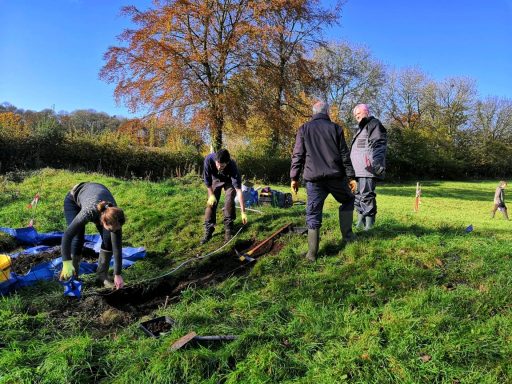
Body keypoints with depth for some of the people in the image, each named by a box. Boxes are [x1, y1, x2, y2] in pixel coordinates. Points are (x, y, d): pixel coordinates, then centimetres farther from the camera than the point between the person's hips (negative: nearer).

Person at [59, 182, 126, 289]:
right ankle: (71, 276, 2)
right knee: (78, 239, -16)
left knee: (108, 239, -13)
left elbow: (117, 247, -24)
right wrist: (67, 263, -37)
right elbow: (67, 235, -37)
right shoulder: (89, 212, -45)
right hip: (74, 199, -2)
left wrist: (118, 274, -20)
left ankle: (102, 274, 1)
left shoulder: (114, 217, -33)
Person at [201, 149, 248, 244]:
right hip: (216, 180, 2)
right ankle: (208, 232, 2)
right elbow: (207, 178, -18)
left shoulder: (232, 165, -41)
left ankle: (228, 231, -5)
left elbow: (238, 190, -41)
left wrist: (243, 212, -41)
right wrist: (211, 195, -13)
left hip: (229, 181, -2)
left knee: (229, 203, -18)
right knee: (211, 203, -6)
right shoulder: (209, 159, -38)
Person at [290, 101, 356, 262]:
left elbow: (297, 155, 4)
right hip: (335, 176, 0)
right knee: (348, 201, 25)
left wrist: (294, 177, 7)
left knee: (313, 214, 2)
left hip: (314, 178, 0)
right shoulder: (335, 128, 8)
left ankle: (312, 253, -1)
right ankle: (347, 235, 18)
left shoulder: (304, 129, 9)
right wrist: (351, 177, 7)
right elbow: (345, 155, 5)